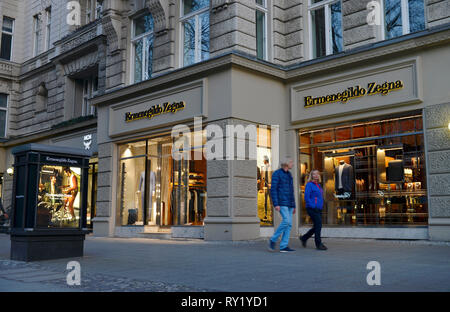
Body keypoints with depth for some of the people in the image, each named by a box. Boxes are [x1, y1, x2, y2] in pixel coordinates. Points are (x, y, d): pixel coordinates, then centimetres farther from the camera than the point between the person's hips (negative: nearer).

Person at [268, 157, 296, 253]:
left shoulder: (289, 175, 18)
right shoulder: (277, 174, -5)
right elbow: (273, 189, -12)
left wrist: (293, 206, 17)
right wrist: (276, 204, -20)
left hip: (289, 203, 8)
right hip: (282, 202, -8)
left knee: (289, 224, 0)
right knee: (286, 221, -19)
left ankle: (283, 246, 1)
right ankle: (273, 239, -5)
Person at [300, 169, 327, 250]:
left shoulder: (318, 185, 18)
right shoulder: (309, 184, -7)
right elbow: (306, 197, -14)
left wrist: (320, 206, 15)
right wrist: (313, 206, -17)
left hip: (318, 209, 9)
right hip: (312, 209, -9)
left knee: (317, 227, 11)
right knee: (318, 225, -9)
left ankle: (304, 238, 26)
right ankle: (318, 244, 0)